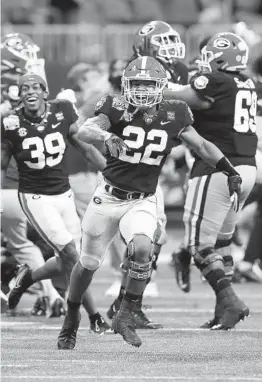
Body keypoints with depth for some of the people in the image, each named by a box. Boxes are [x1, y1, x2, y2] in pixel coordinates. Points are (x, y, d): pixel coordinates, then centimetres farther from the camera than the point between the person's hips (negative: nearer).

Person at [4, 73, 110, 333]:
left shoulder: (63, 112, -5)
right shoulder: (12, 124, -12)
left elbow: (85, 148, 5)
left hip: (63, 194, 4)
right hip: (34, 197, -4)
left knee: (67, 262, 4)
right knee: (70, 255, -14)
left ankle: (27, 278, 34)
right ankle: (94, 317, -6)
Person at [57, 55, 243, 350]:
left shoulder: (172, 117, -4)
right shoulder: (117, 109, -12)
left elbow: (202, 146, 7)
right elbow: (84, 131, -28)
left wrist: (231, 173, 2)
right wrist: (106, 136, -49)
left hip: (143, 201, 1)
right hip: (108, 197, -1)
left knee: (141, 248, -27)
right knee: (88, 263, 9)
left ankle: (126, 315, -12)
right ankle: (71, 317, 33)